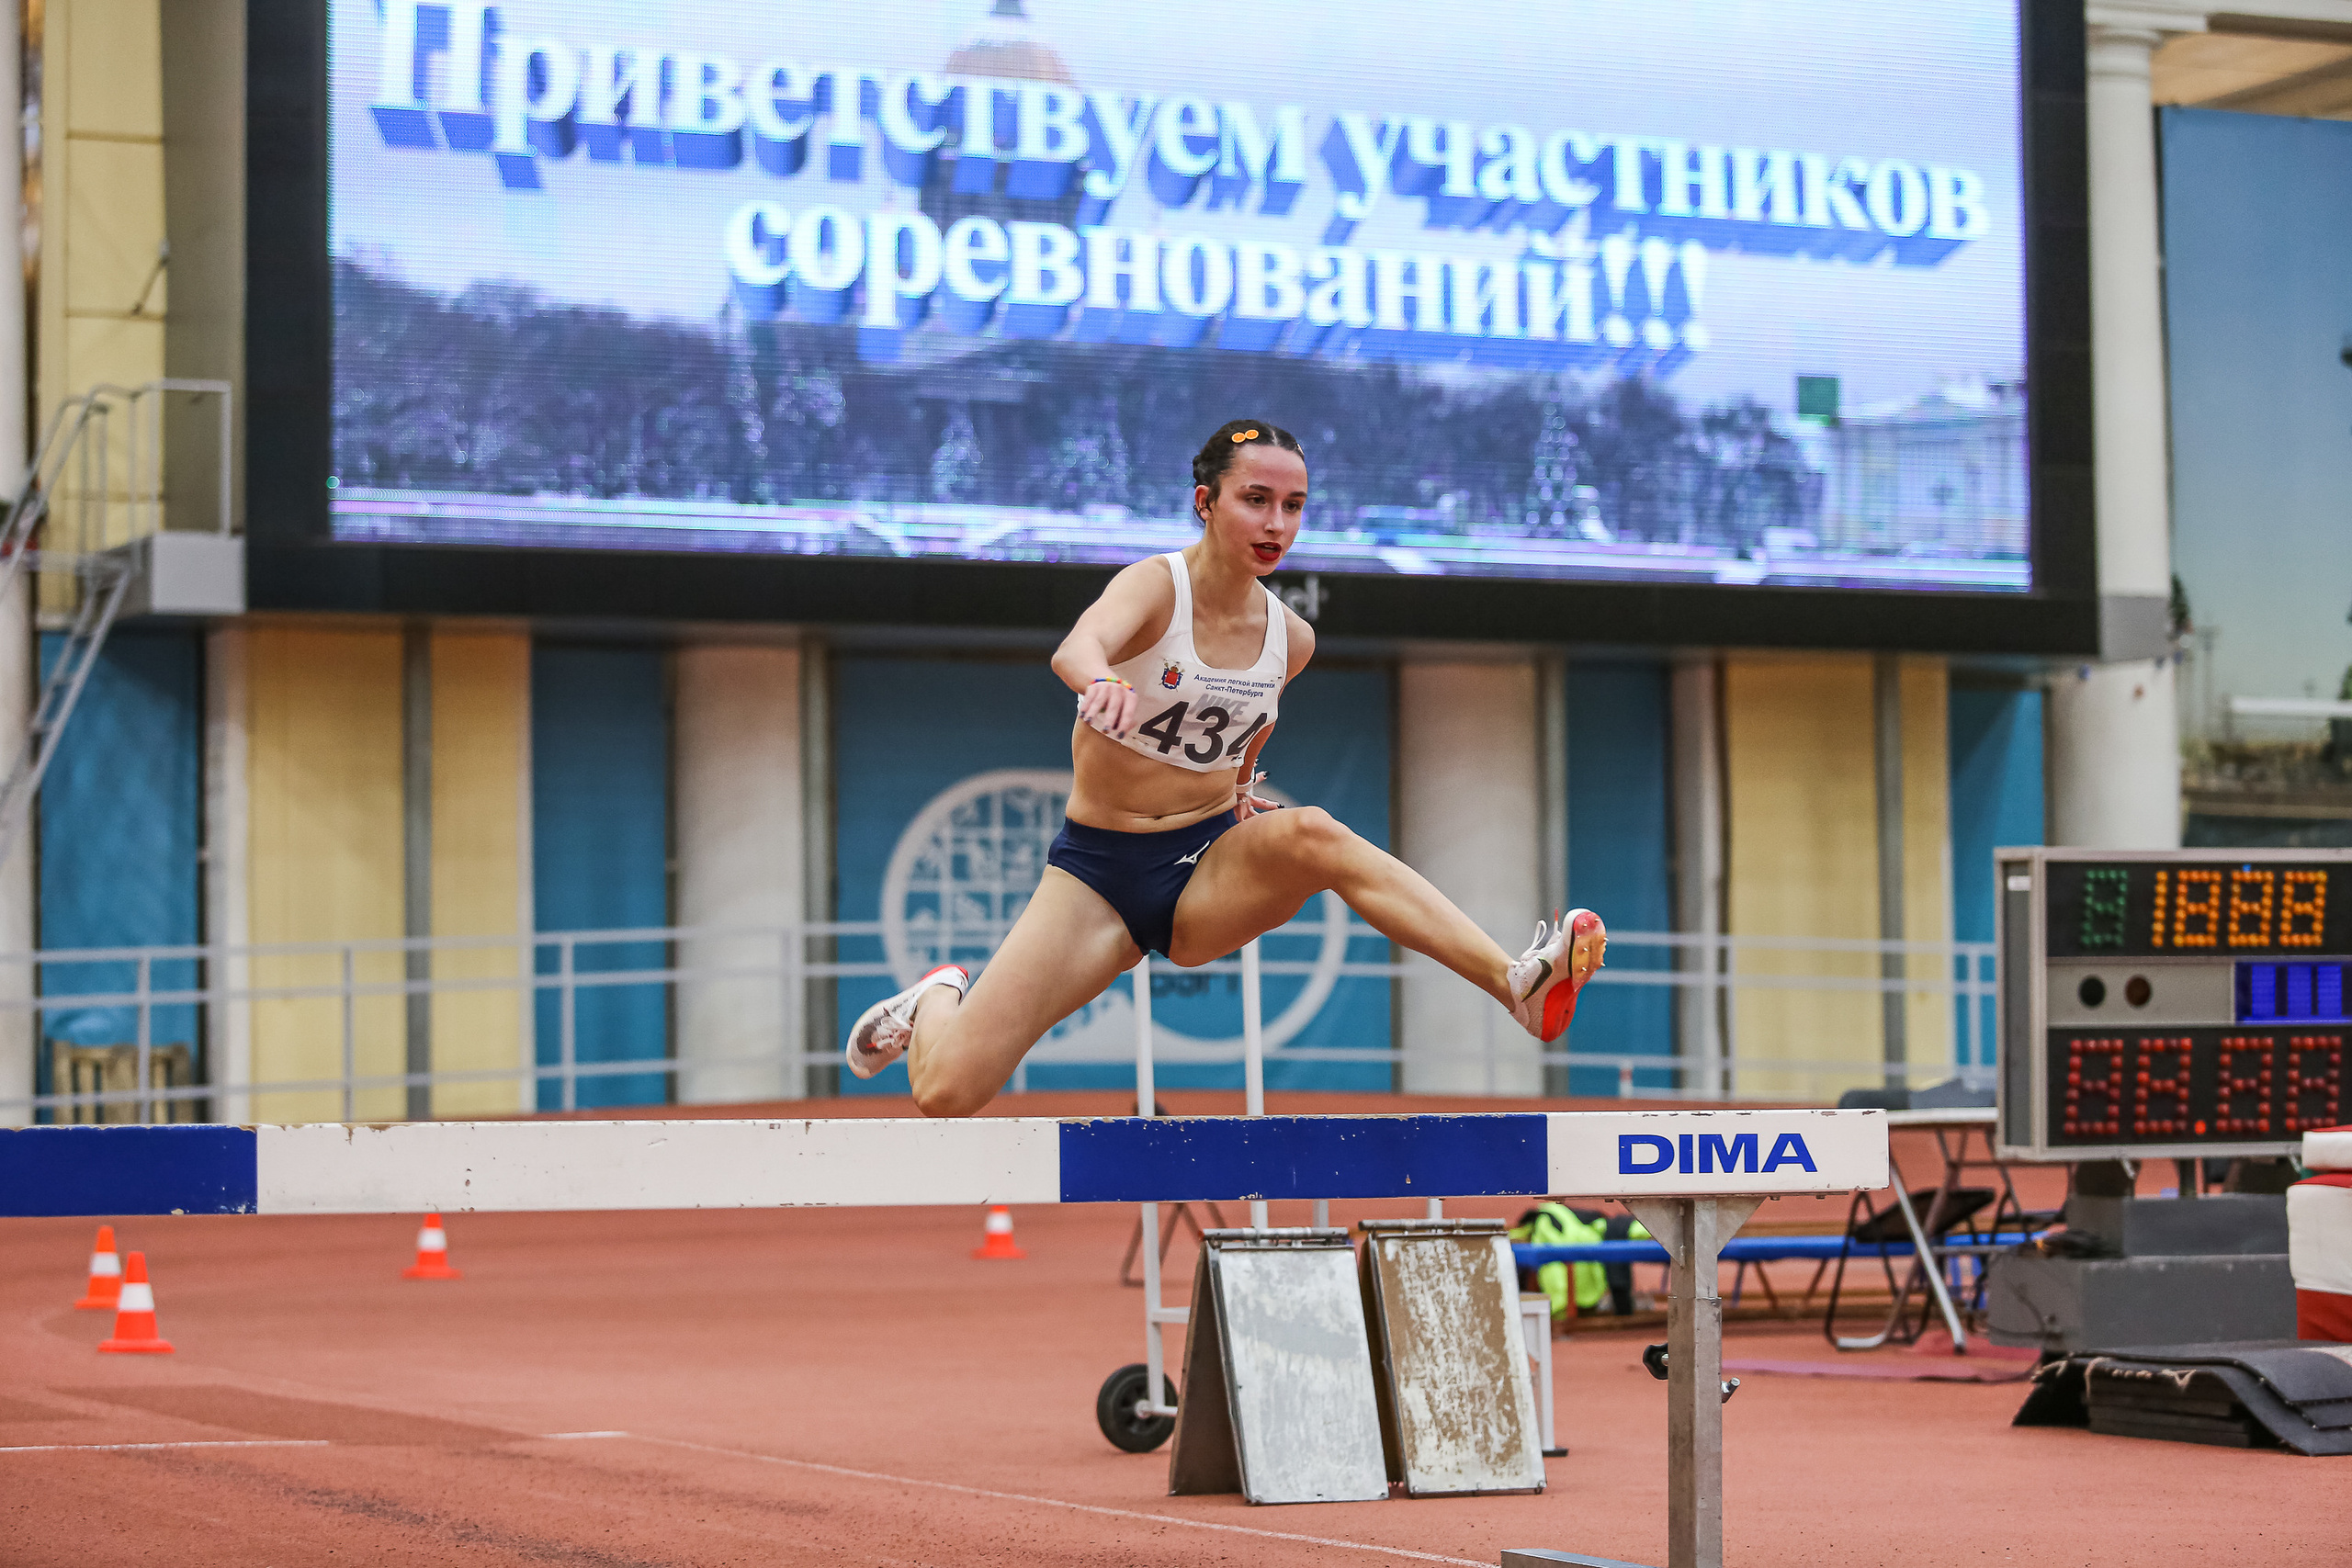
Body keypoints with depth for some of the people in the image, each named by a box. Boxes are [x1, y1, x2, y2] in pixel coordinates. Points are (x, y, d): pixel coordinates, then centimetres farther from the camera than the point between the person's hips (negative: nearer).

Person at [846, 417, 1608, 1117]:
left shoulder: (1291, 640, 1)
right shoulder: (1156, 585, -15)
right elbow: (1078, 646, -40)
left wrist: (1240, 786, 9)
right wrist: (1103, 683, -61)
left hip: (1211, 865, 3)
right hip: (1097, 867, -2)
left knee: (1312, 833, -34)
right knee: (946, 1092, -14)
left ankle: (1520, 985, -44)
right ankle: (938, 1001, 24)